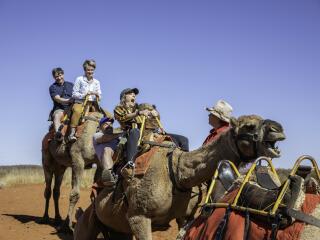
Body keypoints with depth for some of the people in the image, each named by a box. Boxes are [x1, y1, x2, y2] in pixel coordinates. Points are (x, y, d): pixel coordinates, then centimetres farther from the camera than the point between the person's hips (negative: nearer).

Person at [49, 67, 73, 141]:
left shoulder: (71, 85, 21)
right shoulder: (52, 87, 8)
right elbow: (58, 99, -7)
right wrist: (69, 100, -25)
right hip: (59, 109, -3)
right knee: (57, 115, -37)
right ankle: (57, 133, -59)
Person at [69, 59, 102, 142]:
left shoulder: (96, 82, 17)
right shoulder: (79, 79, 6)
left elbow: (99, 97, 15)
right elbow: (74, 94, 1)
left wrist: (97, 95, -9)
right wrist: (84, 95, -13)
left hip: (92, 103, 4)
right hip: (80, 102, -4)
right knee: (77, 111, -37)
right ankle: (72, 133, -36)